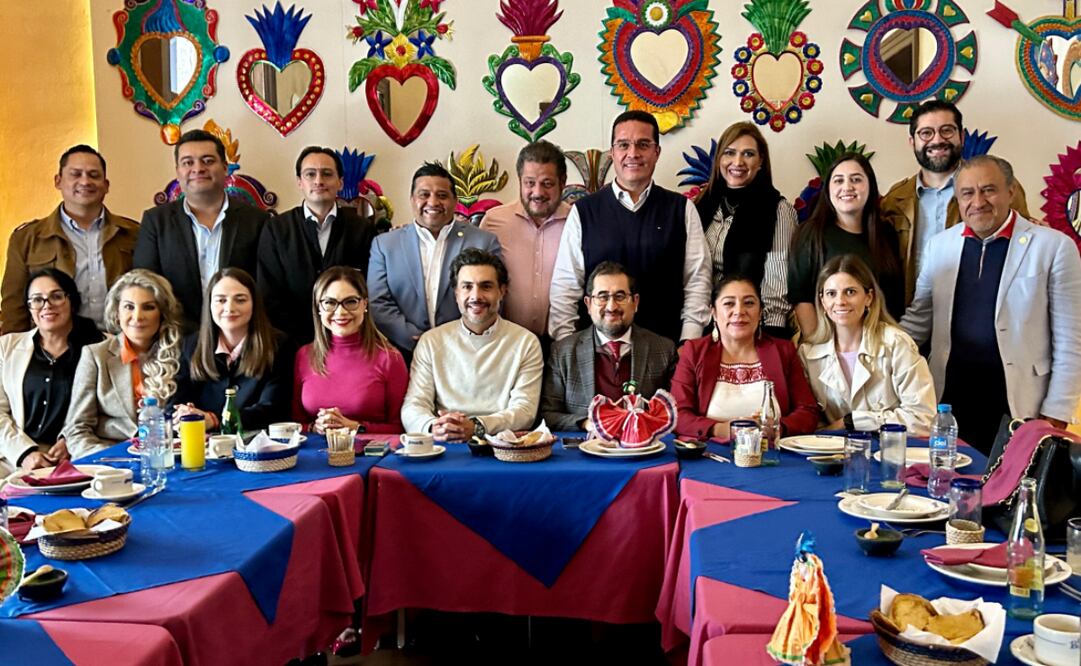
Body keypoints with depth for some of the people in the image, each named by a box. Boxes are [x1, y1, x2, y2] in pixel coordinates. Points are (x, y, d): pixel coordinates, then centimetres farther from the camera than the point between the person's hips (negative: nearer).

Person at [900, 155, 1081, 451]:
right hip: (949, 403, 3)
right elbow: (918, 318, 13)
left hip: (1018, 407, -3)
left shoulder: (1054, 246, -4)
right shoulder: (939, 244, 7)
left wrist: (1056, 415, -6)